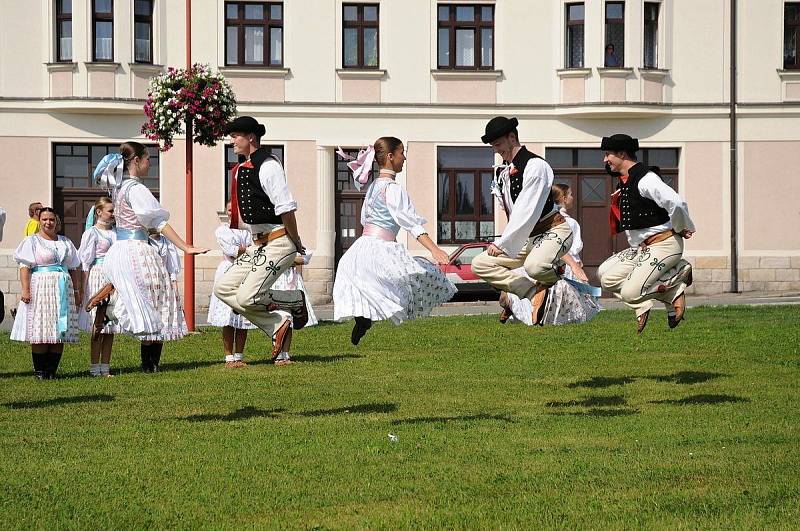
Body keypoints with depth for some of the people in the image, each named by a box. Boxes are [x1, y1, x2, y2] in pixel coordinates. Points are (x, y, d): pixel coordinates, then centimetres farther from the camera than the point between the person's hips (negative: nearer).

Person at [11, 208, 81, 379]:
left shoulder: (65, 242, 17)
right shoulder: (32, 241, 3)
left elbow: (74, 269, 20)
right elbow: (25, 267, -5)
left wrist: (77, 291, 13)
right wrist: (25, 290, -16)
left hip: (63, 290, 4)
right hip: (41, 289, -4)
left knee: (60, 333, 0)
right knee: (41, 333, -7)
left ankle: (52, 371, 5)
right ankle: (39, 371, -2)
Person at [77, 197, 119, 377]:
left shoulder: (115, 232, 15)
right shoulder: (91, 233, -3)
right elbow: (85, 262, -6)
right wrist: (82, 290, -10)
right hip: (97, 276, -6)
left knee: (110, 328, 5)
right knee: (98, 326, -5)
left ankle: (105, 368, 9)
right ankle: (94, 369, -1)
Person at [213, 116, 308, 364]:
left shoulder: (267, 165, -15)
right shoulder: (241, 169, 14)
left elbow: (286, 207, -19)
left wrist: (296, 243, -15)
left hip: (279, 243, -10)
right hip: (258, 244, 10)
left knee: (247, 298, -18)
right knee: (223, 288, 3)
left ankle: (297, 300, 7)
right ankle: (279, 325, 6)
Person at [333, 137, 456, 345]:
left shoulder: (373, 185, 16)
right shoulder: (394, 189, -11)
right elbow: (410, 222, -20)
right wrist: (434, 250, -26)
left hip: (362, 247, 9)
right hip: (381, 250, -9)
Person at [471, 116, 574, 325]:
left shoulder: (535, 165, -17)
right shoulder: (501, 173, 9)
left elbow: (527, 212, -23)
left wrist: (502, 243, -24)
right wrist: (503, 242, 0)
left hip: (552, 231, -8)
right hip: (526, 237, 8)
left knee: (534, 266, -39)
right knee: (480, 264, -5)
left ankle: (555, 269, 0)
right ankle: (535, 292, -13)